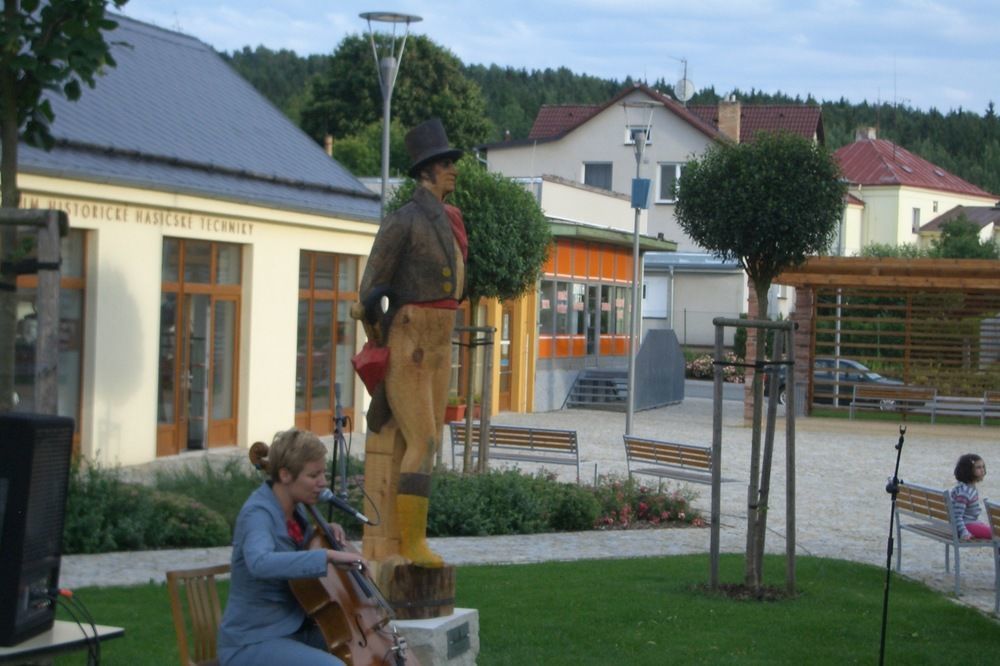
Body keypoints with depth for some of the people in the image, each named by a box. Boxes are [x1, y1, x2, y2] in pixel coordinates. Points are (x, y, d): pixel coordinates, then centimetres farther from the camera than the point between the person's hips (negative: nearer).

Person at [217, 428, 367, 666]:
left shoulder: (294, 510, 6)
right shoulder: (258, 512, -20)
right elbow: (260, 563, -42)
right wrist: (329, 555, -43)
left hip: (294, 632, 9)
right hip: (251, 644, -9)